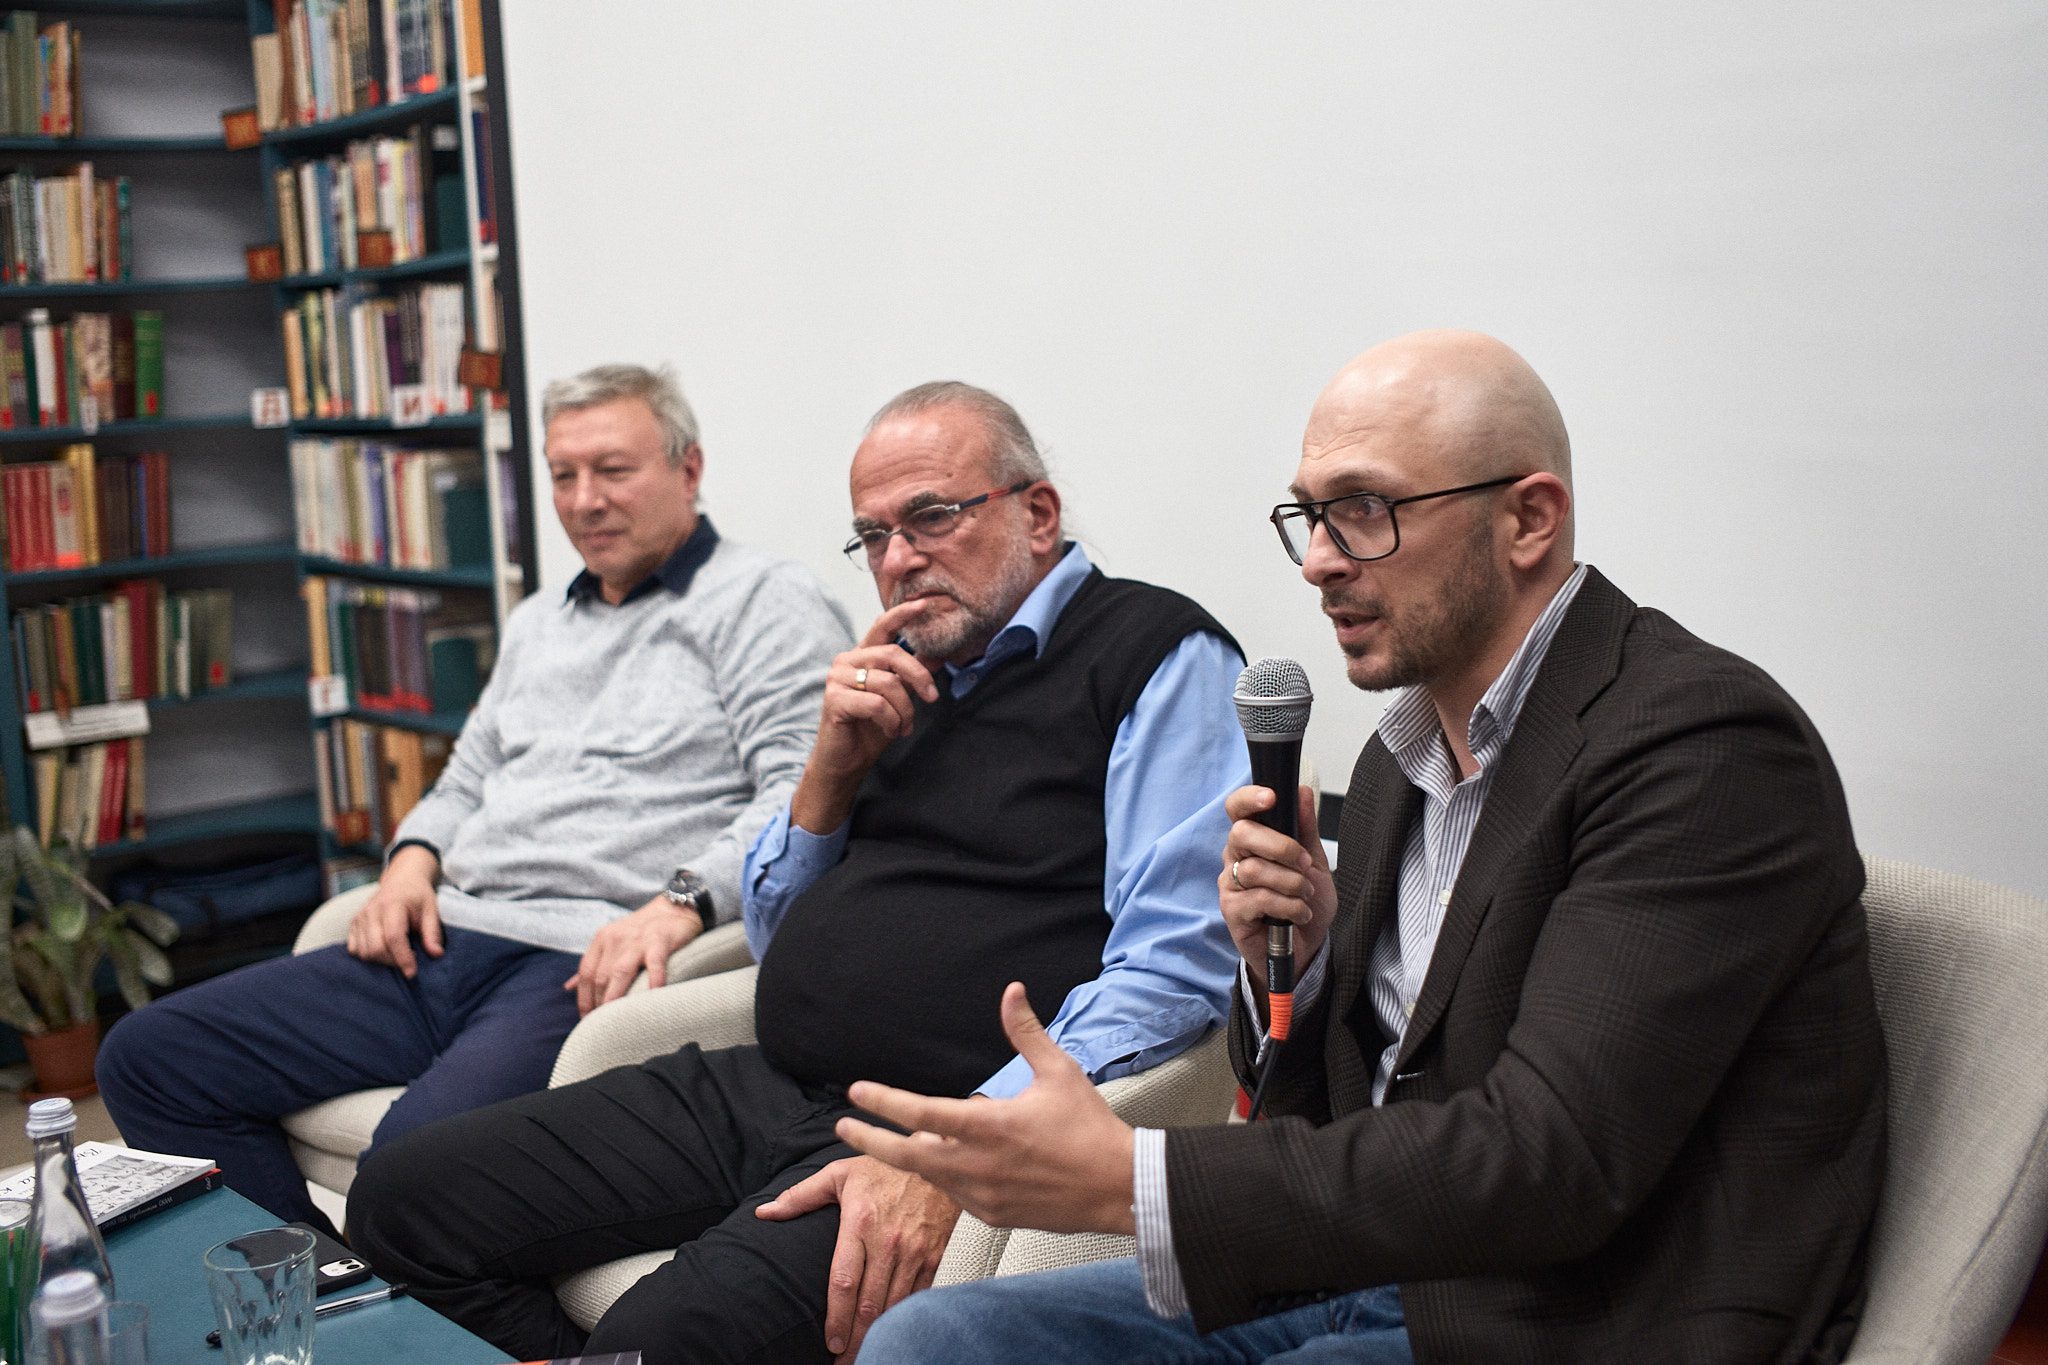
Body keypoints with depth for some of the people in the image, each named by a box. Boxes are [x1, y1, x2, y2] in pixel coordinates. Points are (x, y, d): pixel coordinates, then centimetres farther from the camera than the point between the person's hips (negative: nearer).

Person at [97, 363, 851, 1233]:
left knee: (417, 1152, -36)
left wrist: (681, 903, -26)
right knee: (146, 1058, 0)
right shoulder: (536, 624, 27)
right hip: (442, 943, 9)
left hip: (584, 964, -8)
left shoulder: (764, 603, 1)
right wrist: (413, 859, 11)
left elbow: (803, 792, -12)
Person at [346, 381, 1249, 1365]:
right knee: (403, 1199, 2)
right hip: (764, 1090, 8)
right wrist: (834, 765, 3)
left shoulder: (1161, 656, -4)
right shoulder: (903, 673, 18)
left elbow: (1177, 962, -16)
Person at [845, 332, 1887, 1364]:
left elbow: (1553, 1157, -26)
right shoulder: (1400, 760, 11)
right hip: (1373, 1277, 8)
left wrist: (1128, 1181, -28)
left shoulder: (1706, 748, -16)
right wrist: (1288, 965, -5)